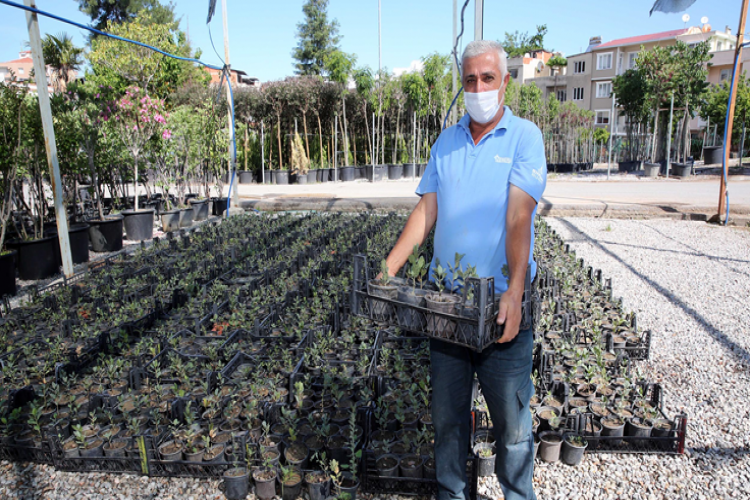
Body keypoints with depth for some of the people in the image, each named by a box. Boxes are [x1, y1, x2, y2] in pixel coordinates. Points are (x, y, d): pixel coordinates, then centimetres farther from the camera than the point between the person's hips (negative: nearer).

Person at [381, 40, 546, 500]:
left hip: (500, 302, -4)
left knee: (512, 420, 9)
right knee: (448, 412, 16)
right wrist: (387, 270, -3)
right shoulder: (446, 142, 10)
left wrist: (515, 291, -24)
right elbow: (426, 212, 5)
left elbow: (519, 217, -15)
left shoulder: (524, 137, -3)